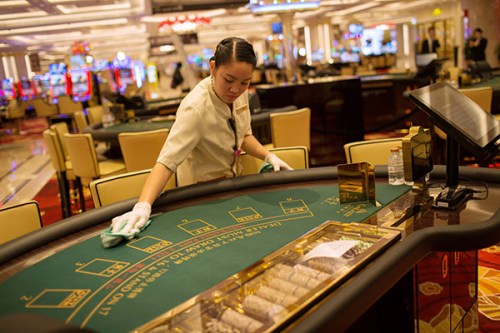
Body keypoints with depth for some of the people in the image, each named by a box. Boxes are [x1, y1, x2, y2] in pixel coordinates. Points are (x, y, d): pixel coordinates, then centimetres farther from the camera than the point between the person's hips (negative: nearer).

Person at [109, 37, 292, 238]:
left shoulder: (239, 92, -12)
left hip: (232, 179, 7)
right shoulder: (195, 108, -34)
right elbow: (166, 162, -40)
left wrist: (269, 156, -12)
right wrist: (143, 206, -53)